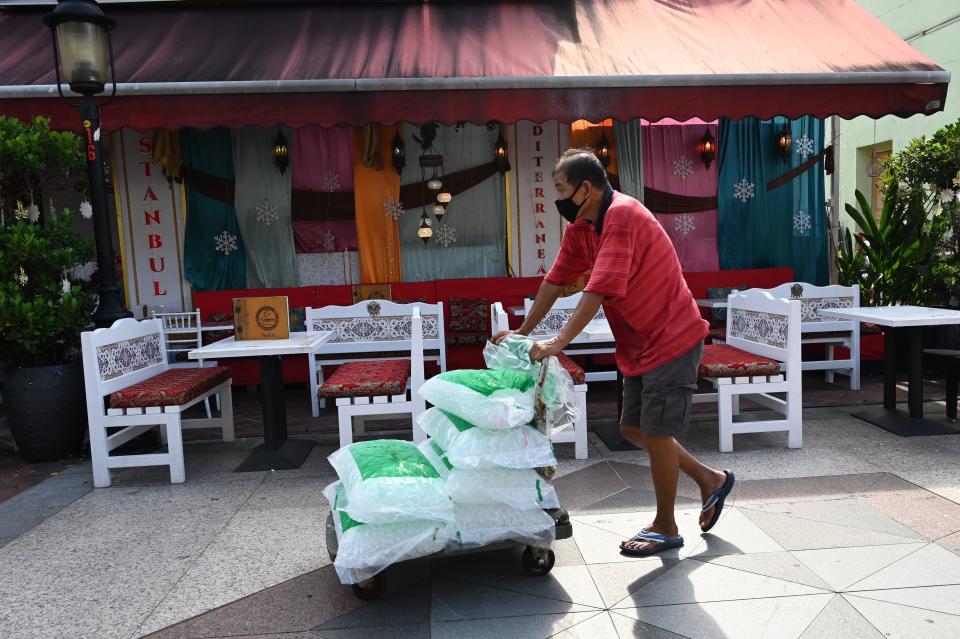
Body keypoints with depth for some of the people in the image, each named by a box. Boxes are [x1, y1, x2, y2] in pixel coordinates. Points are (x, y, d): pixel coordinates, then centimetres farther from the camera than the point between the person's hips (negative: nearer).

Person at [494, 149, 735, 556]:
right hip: (639, 345, 9)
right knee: (633, 429, 14)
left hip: (672, 340, -9)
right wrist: (523, 331, 9)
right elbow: (556, 280, 9)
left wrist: (558, 343, -29)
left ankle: (665, 528, 19)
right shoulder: (579, 227, 4)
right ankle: (710, 480, 31)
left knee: (655, 432, 0)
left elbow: (599, 289, -30)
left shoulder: (622, 215, -24)